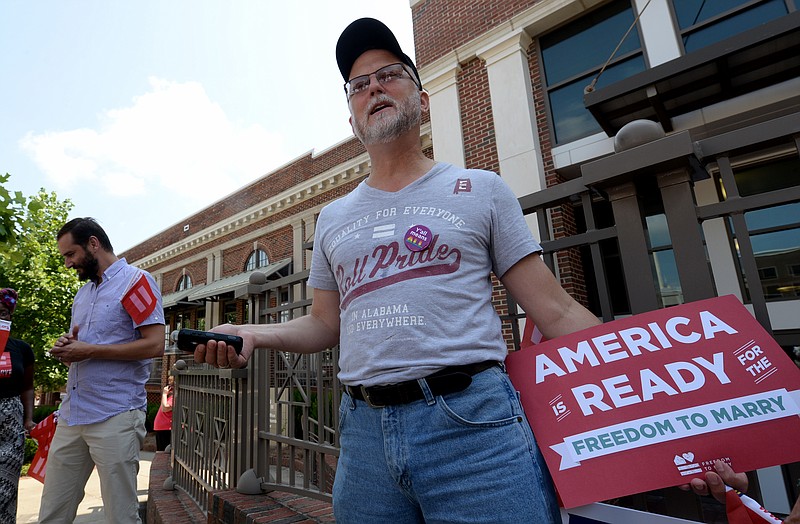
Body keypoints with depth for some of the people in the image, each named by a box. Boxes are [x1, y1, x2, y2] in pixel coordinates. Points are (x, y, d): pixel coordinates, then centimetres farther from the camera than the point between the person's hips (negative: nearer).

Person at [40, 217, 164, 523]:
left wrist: (89, 351, -16)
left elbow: (154, 345, -16)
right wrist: (67, 349, 3)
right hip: (71, 415, 8)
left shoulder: (135, 281, -8)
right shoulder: (83, 292, 18)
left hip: (115, 417, -8)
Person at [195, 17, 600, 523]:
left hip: (473, 423, -3)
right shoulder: (333, 218, 13)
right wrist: (254, 335, 1)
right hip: (364, 431, 4)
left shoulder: (482, 189, 3)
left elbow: (556, 312, 1)